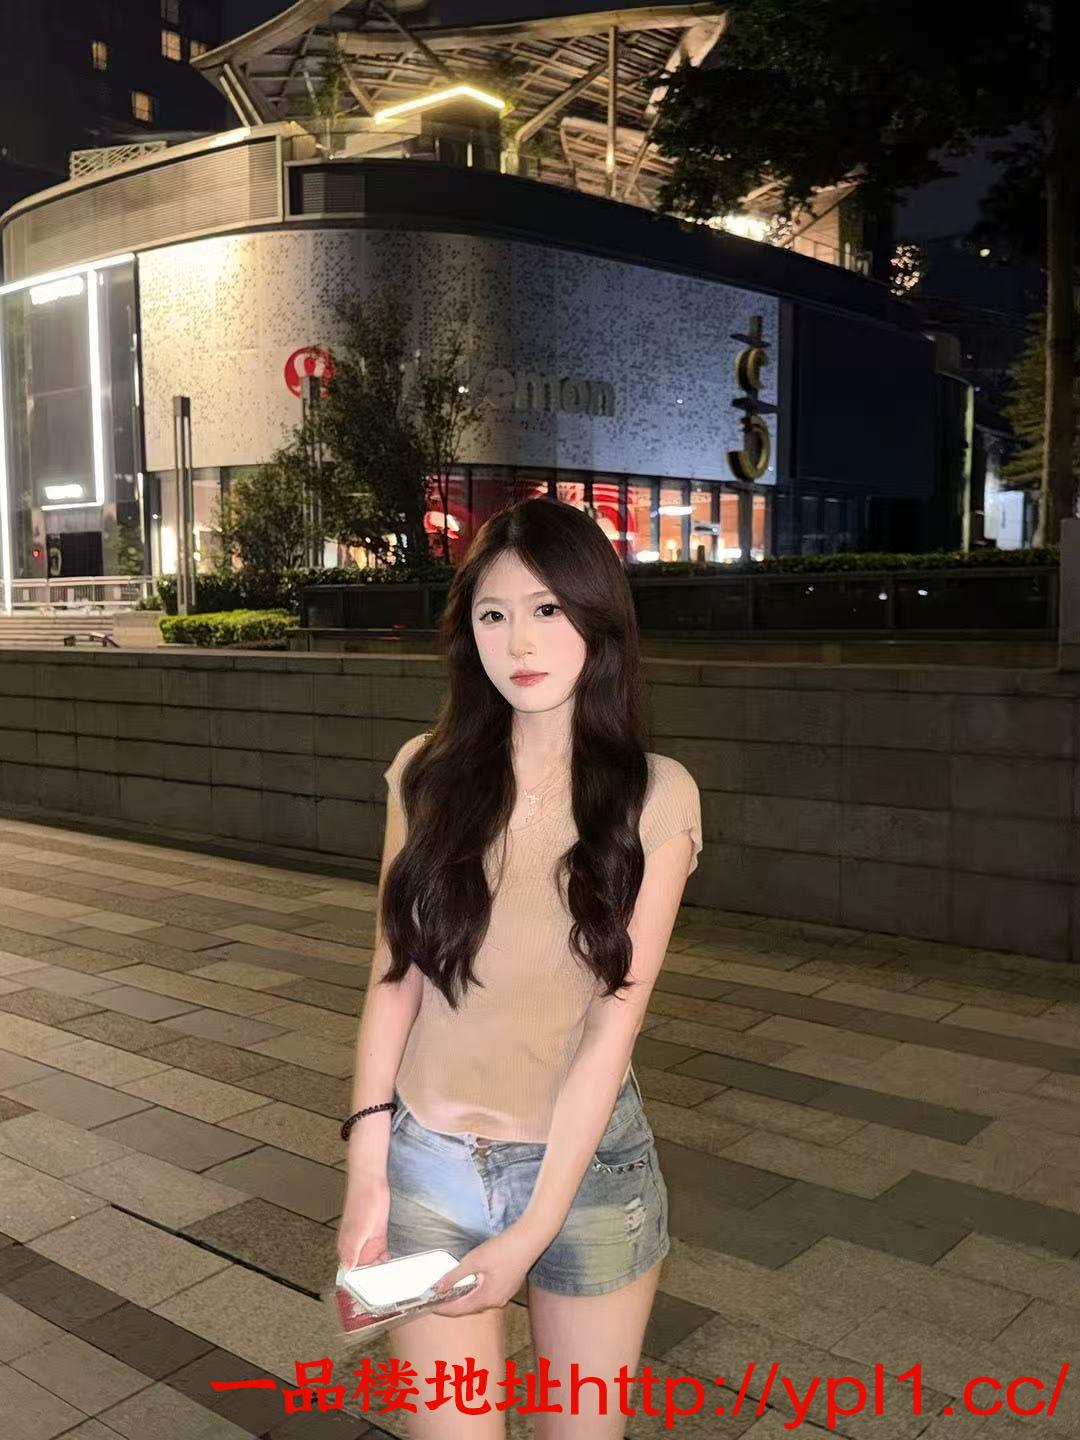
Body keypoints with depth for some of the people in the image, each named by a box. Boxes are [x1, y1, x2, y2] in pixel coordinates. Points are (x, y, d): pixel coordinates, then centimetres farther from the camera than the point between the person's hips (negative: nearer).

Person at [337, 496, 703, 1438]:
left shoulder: (655, 797, -11)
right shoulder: (428, 774, -5)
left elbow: (613, 1026, -14)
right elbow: (394, 981, -1)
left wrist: (532, 1232, -15)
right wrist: (366, 1174, -5)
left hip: (588, 1168, -1)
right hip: (427, 1165, 1)